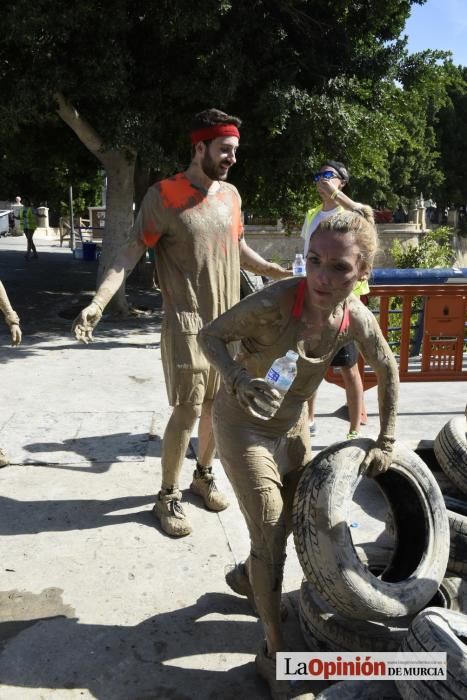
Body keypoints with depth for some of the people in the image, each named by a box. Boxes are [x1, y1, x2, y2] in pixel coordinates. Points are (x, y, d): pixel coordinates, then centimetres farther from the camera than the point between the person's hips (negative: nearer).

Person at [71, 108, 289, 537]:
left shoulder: (231, 194, 9)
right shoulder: (164, 195, -10)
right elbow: (132, 251, -13)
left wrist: (278, 272, 17)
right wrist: (99, 301, -24)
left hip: (229, 321, 6)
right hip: (187, 324, -6)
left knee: (217, 405, 13)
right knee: (188, 410, -5)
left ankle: (203, 475, 33)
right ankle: (168, 496, 13)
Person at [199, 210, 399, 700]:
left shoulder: (357, 318, -18)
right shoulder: (274, 302, -33)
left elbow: (388, 371, 1)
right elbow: (210, 335, -20)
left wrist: (385, 441, 2)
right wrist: (238, 380, -38)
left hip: (293, 423, 6)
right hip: (243, 423, -6)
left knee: (292, 519, 22)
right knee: (270, 536, -3)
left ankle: (245, 576, 53)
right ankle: (273, 655, 17)